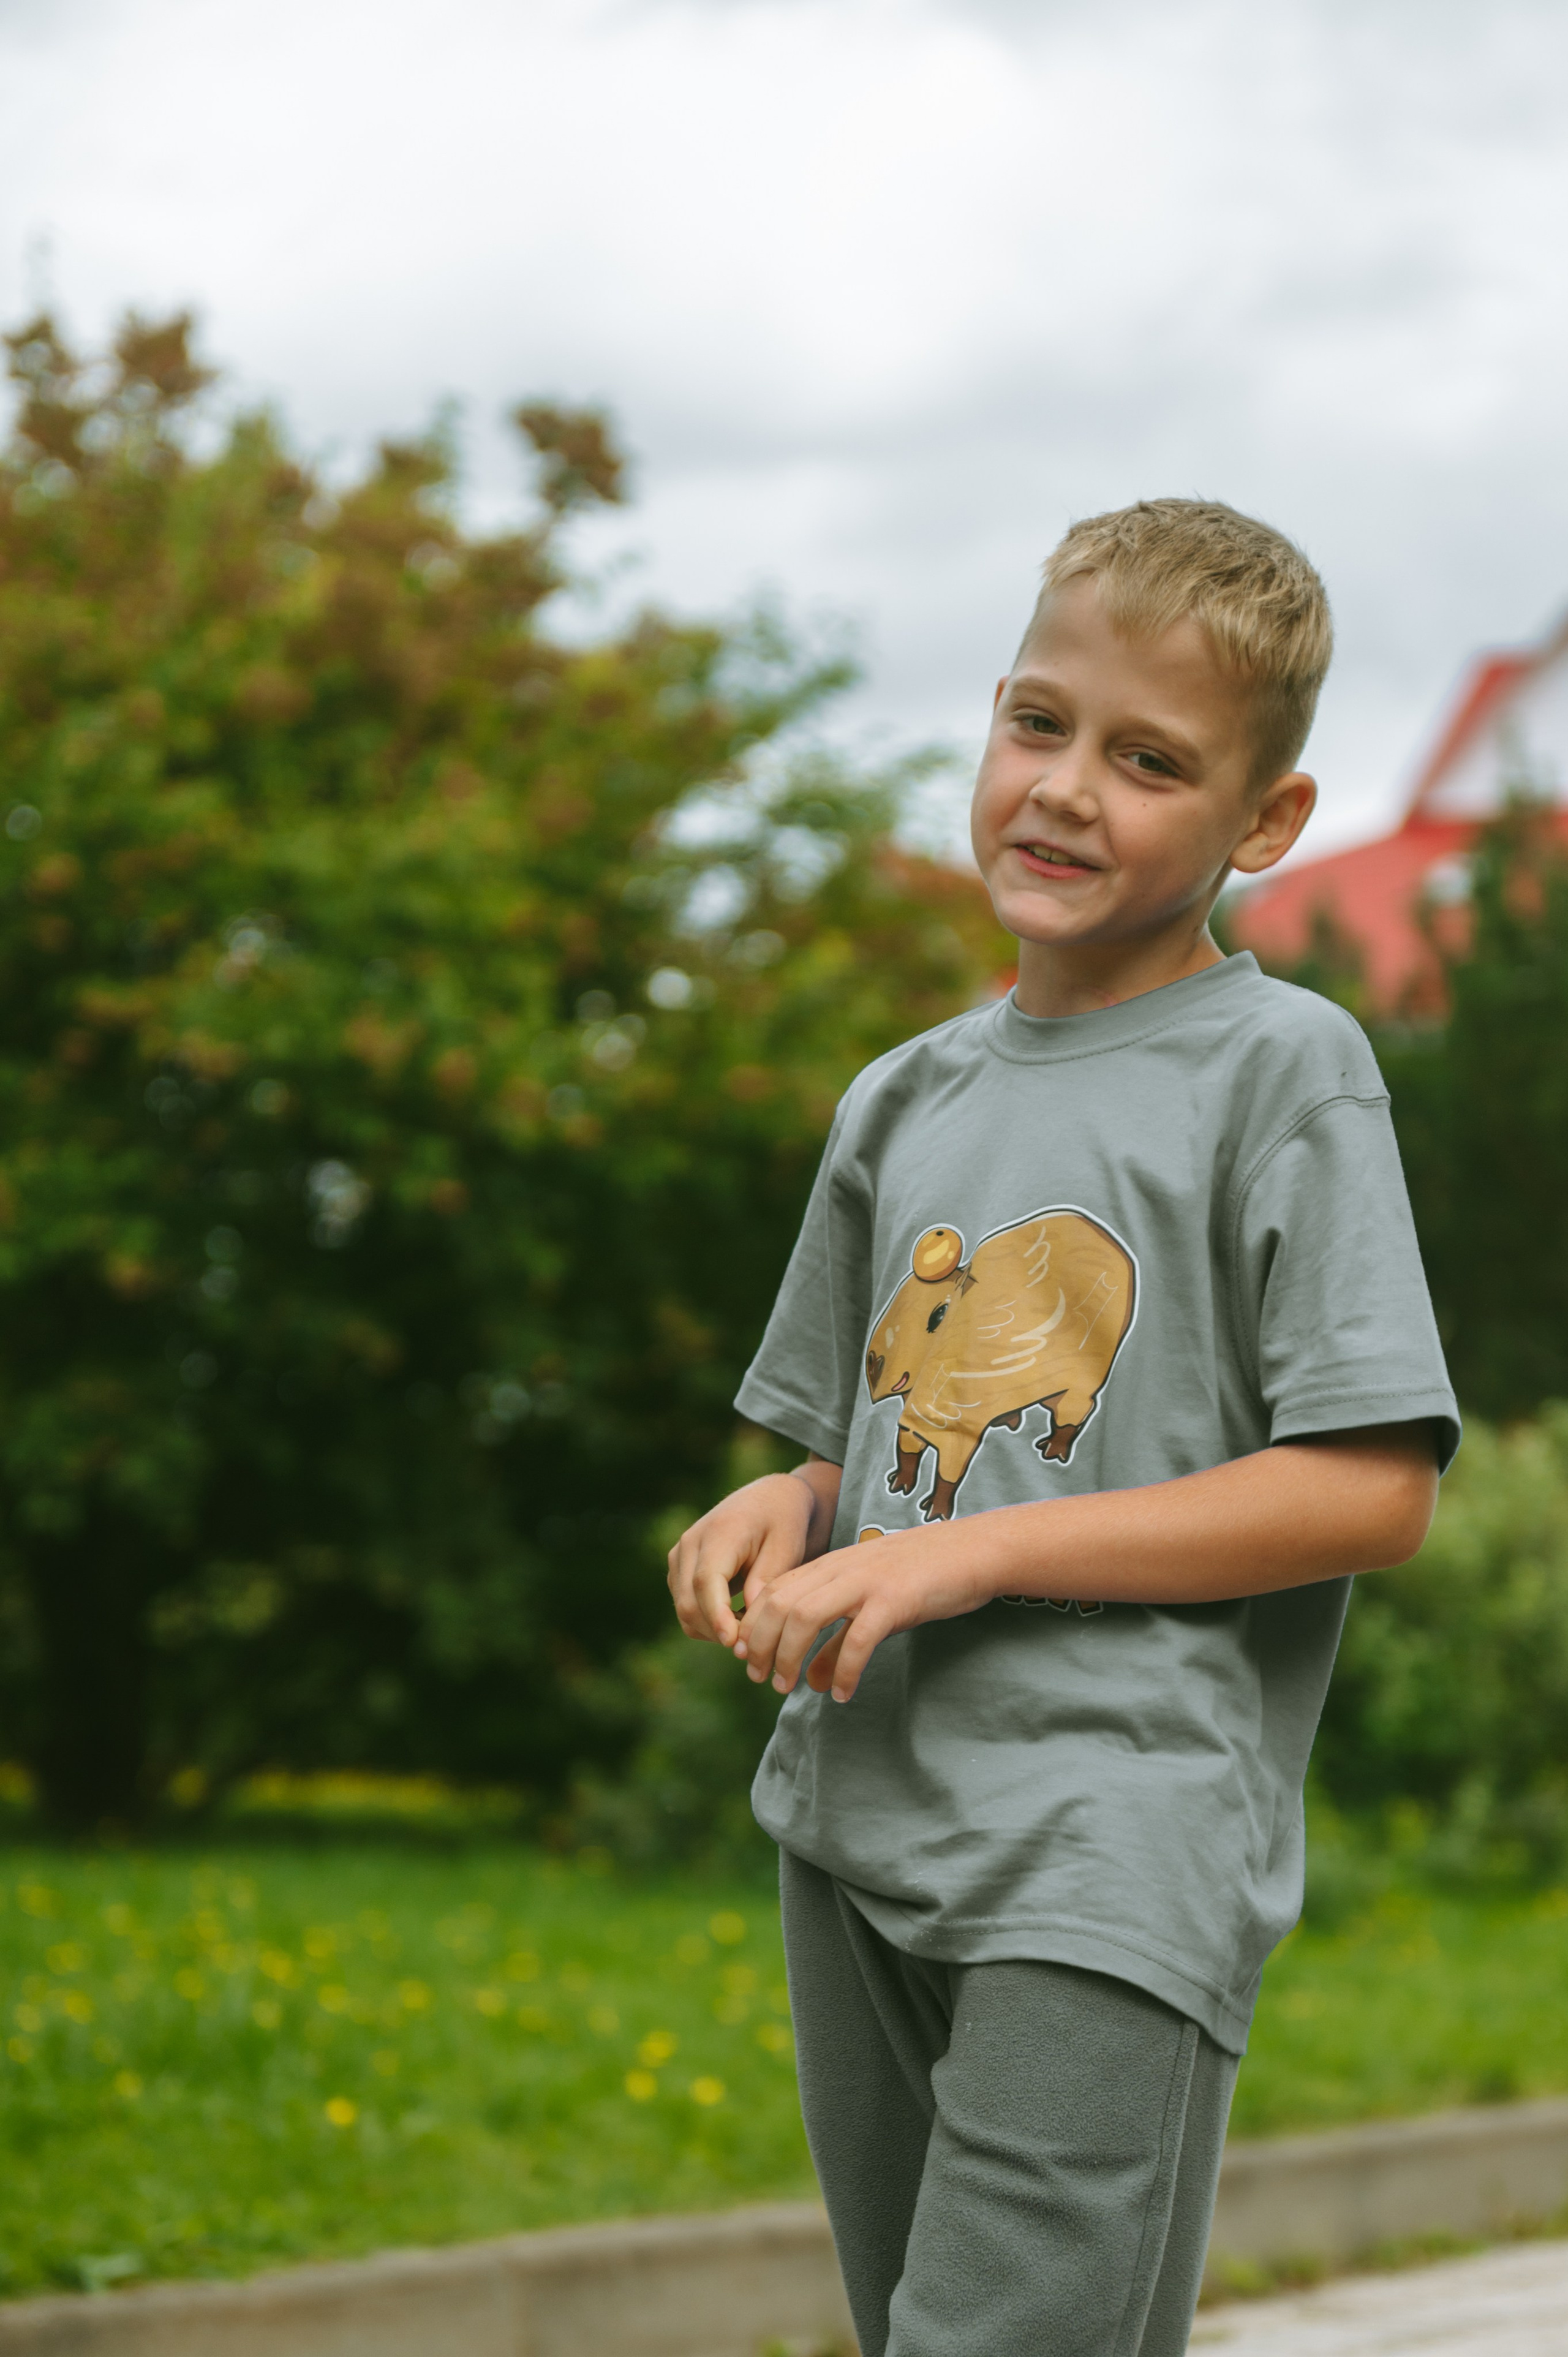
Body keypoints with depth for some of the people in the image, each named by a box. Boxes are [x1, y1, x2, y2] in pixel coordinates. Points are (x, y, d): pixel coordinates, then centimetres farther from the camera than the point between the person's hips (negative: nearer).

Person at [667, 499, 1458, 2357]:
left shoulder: (1282, 1068, -4)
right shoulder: (906, 1101, 15)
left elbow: (1371, 1493, -10)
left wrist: (970, 1555, -13)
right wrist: (781, 1518, -1)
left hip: (1118, 1848, -6)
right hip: (862, 1819, 7)